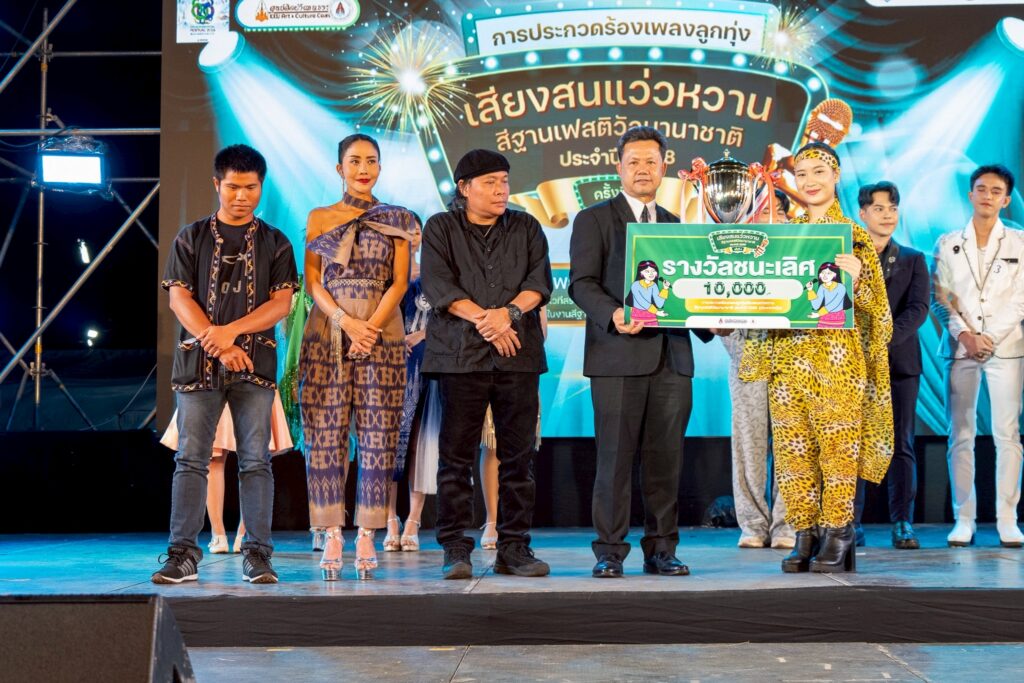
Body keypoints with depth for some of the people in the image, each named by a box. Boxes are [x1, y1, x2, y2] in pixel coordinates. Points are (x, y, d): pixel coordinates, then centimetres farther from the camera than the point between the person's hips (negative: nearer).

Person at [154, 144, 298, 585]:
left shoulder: (274, 243, 10)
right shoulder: (191, 238, 10)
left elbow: (281, 303, 1)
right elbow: (179, 299, 1)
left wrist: (231, 331, -12)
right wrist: (218, 347, -10)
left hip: (255, 363, 0)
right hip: (198, 362, 0)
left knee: (255, 460, -3)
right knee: (190, 459, -3)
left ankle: (257, 556, -2)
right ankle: (183, 555, -2)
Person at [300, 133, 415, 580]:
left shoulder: (396, 220, 10)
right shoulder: (319, 218, 12)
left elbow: (399, 282, 2)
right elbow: (313, 282, 4)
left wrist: (372, 326, -12)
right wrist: (346, 322, -11)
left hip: (382, 333, 0)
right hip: (326, 332, 0)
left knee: (377, 437, -3)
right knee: (326, 435, -4)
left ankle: (367, 535, 0)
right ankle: (332, 535, -1)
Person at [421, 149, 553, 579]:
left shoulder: (526, 228, 15)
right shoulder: (440, 229, 8)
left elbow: (540, 281, 4)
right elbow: (438, 285, -4)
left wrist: (509, 313, -14)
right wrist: (484, 319, -14)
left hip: (518, 353, 2)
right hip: (460, 354, -2)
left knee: (518, 455, 1)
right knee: (456, 455, -3)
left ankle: (514, 548, 6)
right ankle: (455, 550, 1)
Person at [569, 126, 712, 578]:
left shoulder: (674, 225, 21)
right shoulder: (594, 219, 5)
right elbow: (581, 283, -5)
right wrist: (613, 314, -22)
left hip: (672, 356, 5)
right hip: (618, 355, -5)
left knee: (666, 457, 5)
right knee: (615, 456, -4)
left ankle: (661, 550, 12)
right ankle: (609, 552, 2)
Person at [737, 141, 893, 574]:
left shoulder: (853, 236, 5)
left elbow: (874, 303, 2)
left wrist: (856, 278, -17)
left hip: (837, 354, -3)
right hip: (787, 352, 3)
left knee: (838, 442, -4)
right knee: (792, 444, 1)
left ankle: (837, 536, 2)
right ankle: (805, 536, 7)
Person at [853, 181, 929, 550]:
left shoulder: (913, 260, 11)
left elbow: (919, 309, -1)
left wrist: (886, 336, -17)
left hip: (900, 361, 1)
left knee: (901, 446, 2)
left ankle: (903, 525, 5)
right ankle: (852, 524, 2)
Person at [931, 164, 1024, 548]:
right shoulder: (948, 244, 11)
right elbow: (939, 298, 6)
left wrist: (990, 338, -8)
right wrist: (962, 334, -9)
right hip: (960, 347, 1)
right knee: (960, 436, -1)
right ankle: (963, 520, 1)